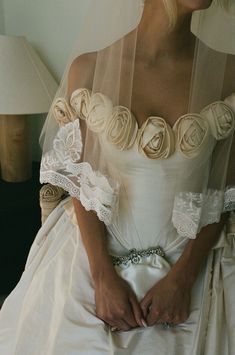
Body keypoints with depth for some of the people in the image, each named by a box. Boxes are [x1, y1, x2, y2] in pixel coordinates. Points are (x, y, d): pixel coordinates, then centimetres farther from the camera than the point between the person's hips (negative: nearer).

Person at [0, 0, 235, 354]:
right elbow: (81, 184, -6)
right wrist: (104, 276, -11)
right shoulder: (88, 69, -10)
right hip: (94, 250, 0)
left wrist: (182, 278, -11)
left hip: (189, 259, 1)